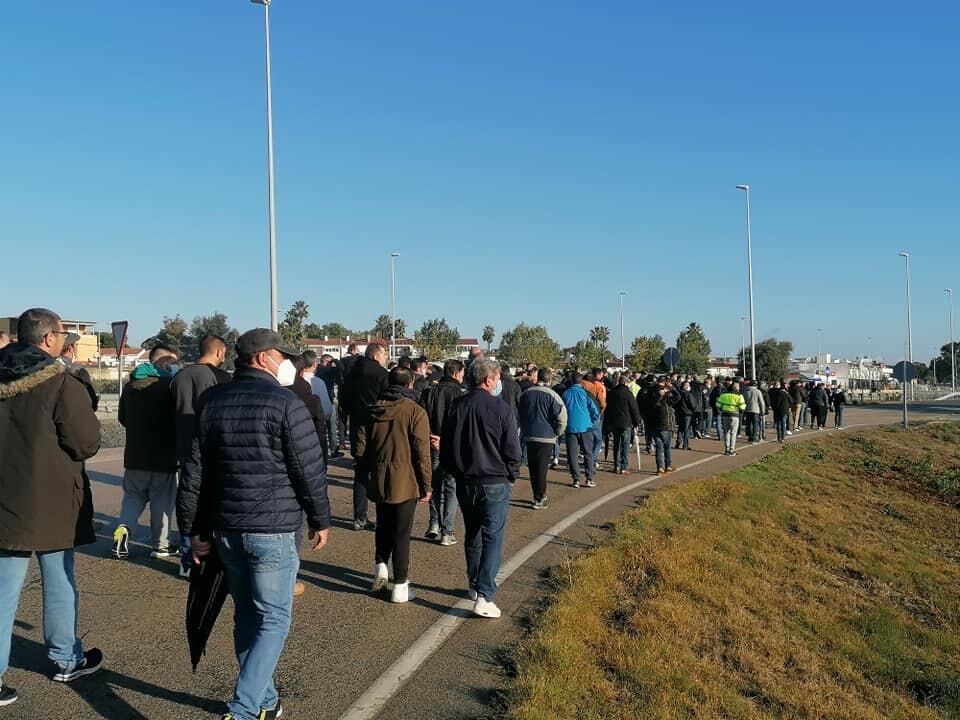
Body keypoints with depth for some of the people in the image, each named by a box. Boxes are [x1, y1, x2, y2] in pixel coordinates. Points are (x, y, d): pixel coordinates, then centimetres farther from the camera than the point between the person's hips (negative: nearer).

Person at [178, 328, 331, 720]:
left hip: (225, 527, 6)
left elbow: (194, 471, 9)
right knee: (273, 620, 4)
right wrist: (320, 519, 3)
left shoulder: (212, 401, 7)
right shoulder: (285, 402, -11)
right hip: (273, 528, -6)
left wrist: (195, 528, 15)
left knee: (247, 616, 17)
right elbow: (311, 470, -10)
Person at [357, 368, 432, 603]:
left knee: (383, 525, 23)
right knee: (401, 533, 5)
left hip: (378, 480, 4)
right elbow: (422, 453, -13)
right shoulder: (415, 412, -11)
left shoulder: (374, 410, 3)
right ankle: (400, 586, 10)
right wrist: (426, 485, -5)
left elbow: (361, 447, 4)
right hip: (405, 481, -4)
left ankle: (380, 564, 9)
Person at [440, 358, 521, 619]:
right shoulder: (500, 408, -13)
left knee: (472, 536, 19)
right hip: (495, 483, -5)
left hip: (465, 483, 5)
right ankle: (484, 596, -6)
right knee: (493, 539, 0)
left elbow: (445, 447, 7)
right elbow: (513, 450, -10)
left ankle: (475, 586, 32)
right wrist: (511, 477, 5)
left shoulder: (457, 406, 1)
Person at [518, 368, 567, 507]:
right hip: (546, 437, -4)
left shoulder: (526, 393, 5)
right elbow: (562, 417, -15)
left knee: (533, 468, 12)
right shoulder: (551, 395, -11)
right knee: (542, 469, 1)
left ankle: (539, 496, 21)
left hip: (529, 436, 4)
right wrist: (557, 433, 0)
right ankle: (539, 499, 5)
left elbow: (520, 415, 15)